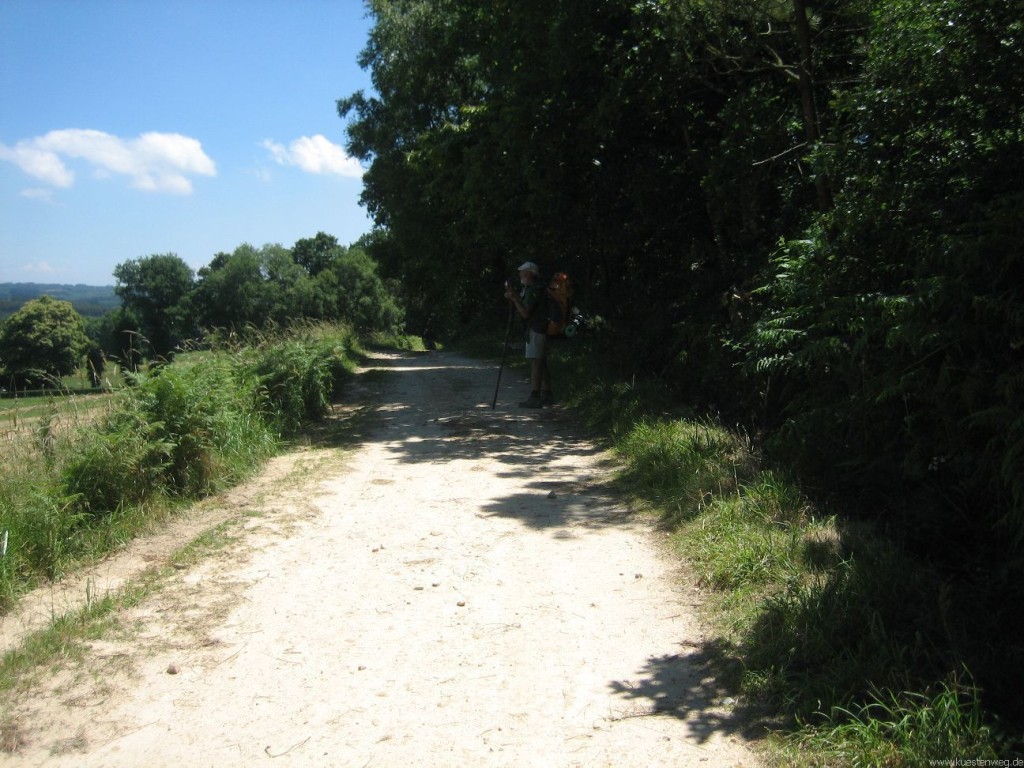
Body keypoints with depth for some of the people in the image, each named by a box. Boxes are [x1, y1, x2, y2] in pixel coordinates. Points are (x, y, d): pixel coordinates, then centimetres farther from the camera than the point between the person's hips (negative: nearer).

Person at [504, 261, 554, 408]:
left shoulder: (535, 290, -15)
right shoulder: (528, 289, 17)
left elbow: (525, 314, -19)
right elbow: (521, 312, 17)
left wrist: (514, 298, -14)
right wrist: (512, 297, 6)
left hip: (536, 329, -11)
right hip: (537, 329, 11)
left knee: (535, 362, -12)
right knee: (541, 363, 12)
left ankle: (535, 397, -15)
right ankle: (546, 394, 16)